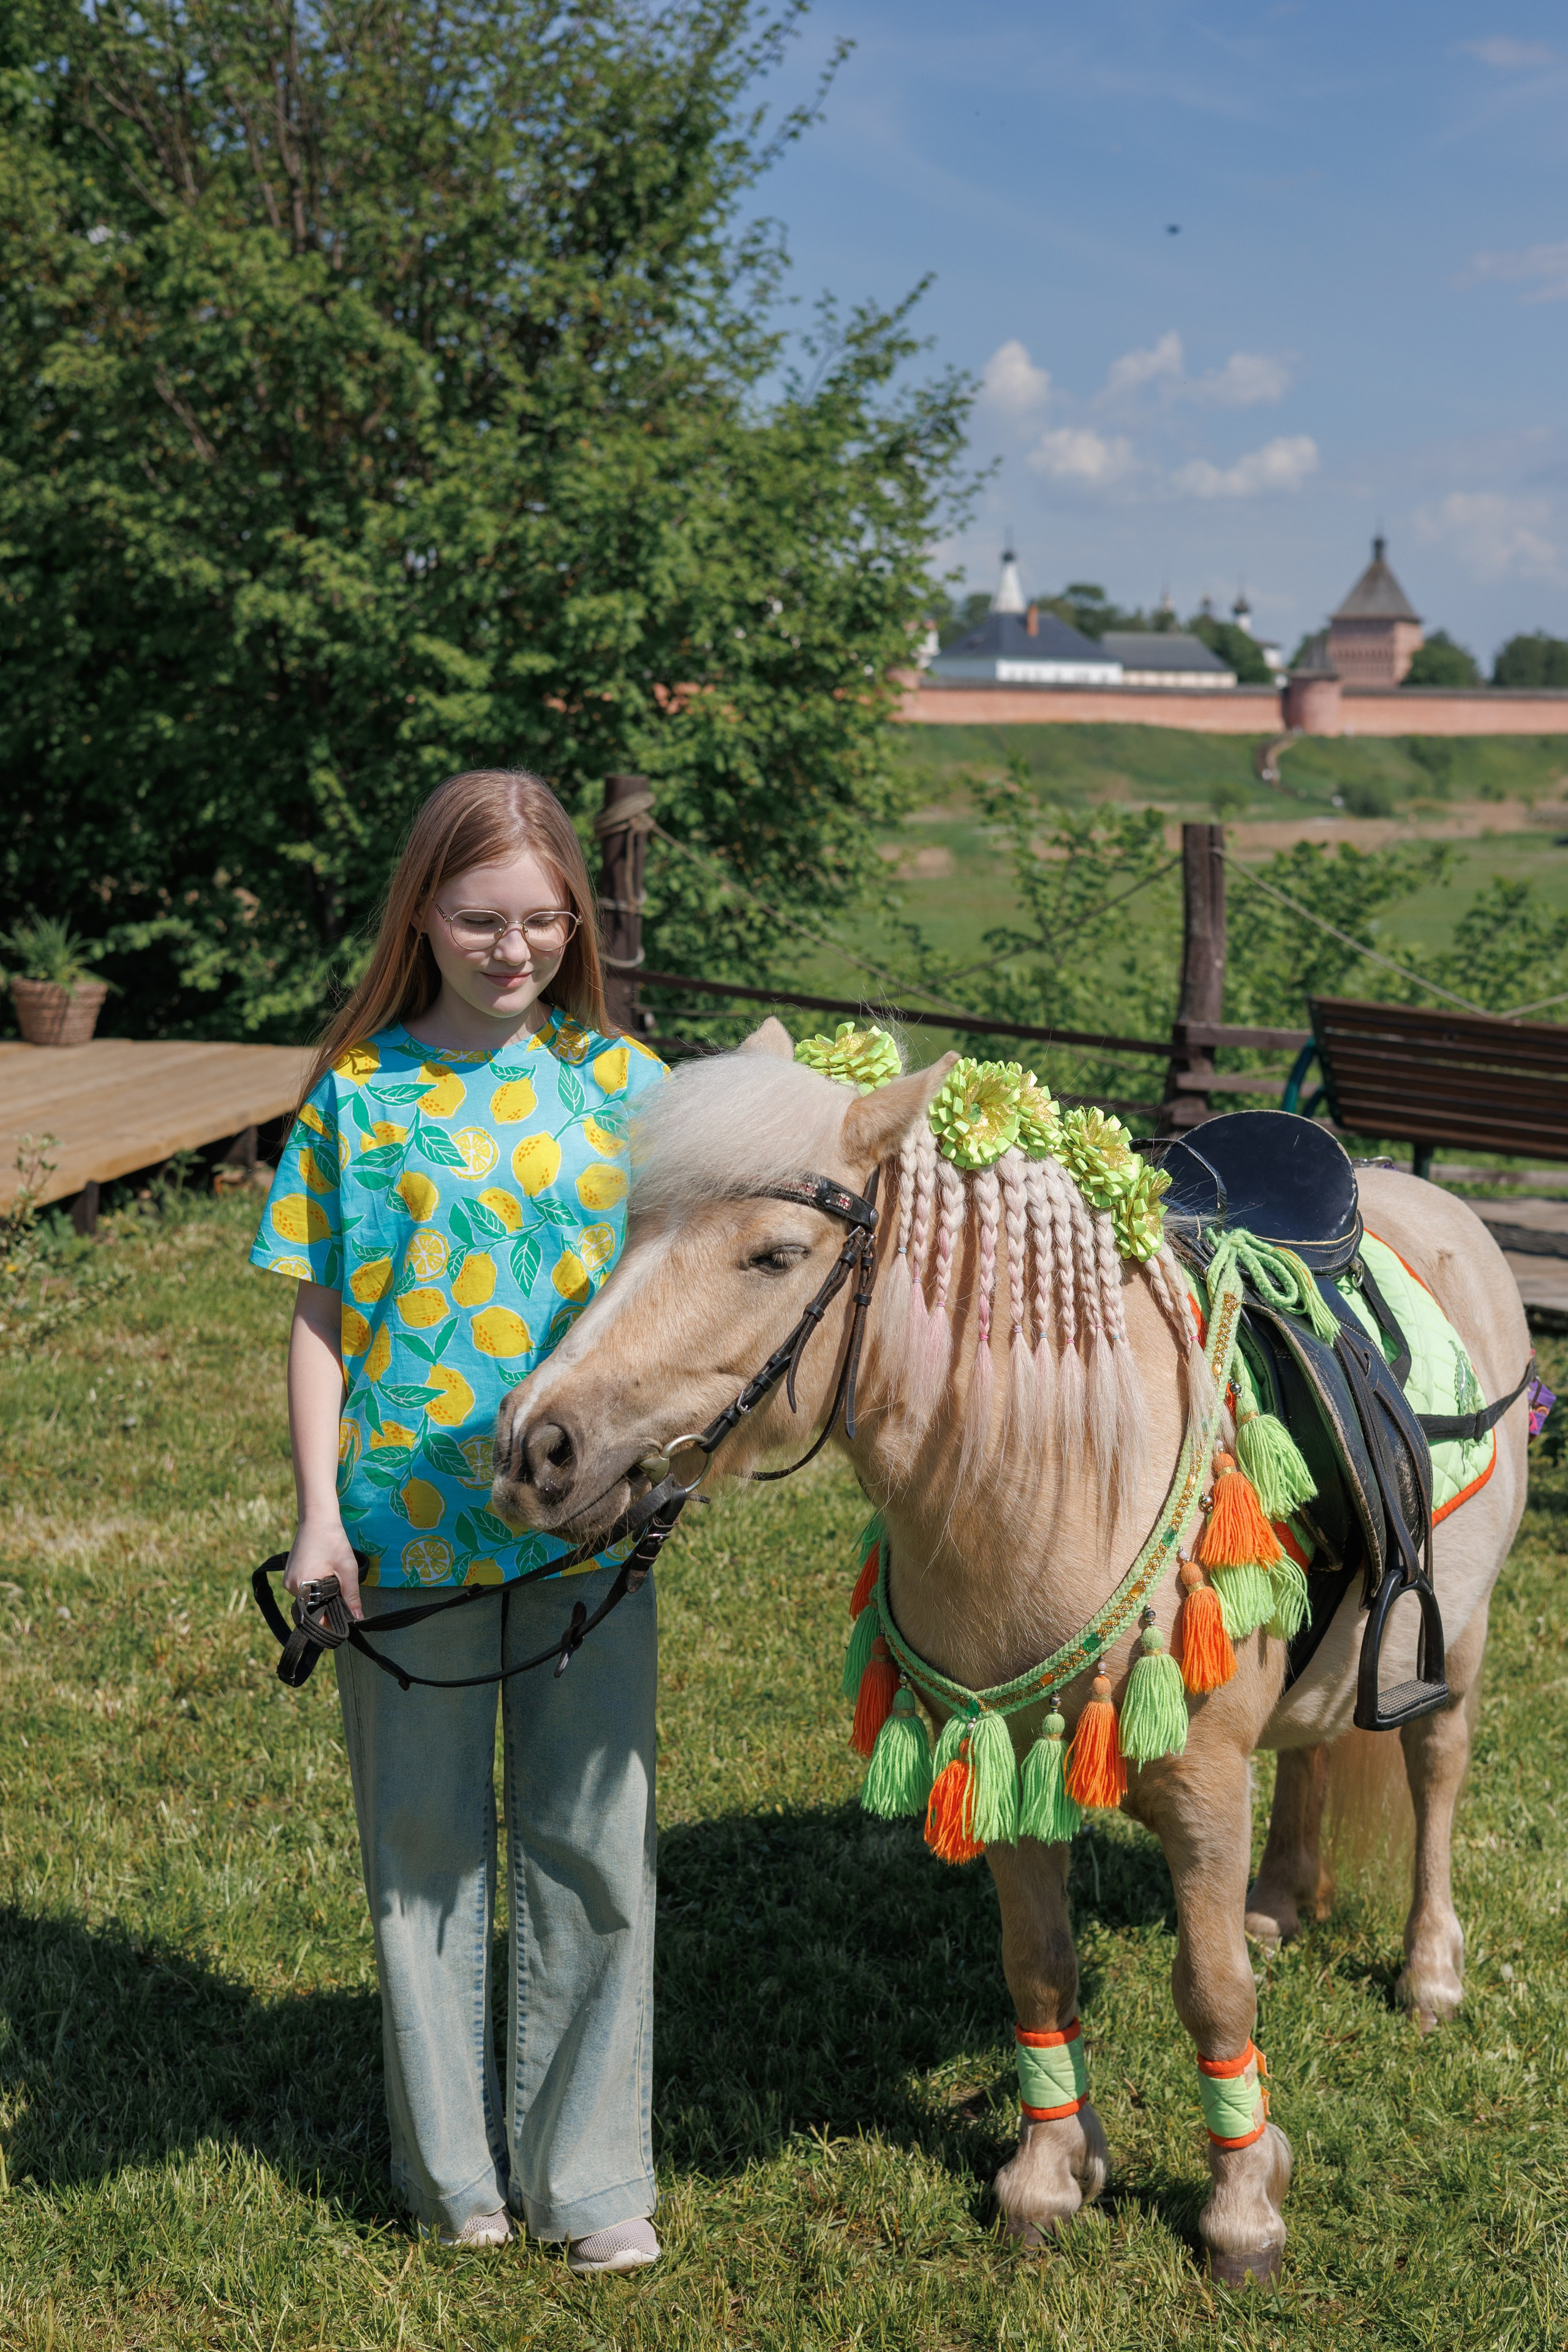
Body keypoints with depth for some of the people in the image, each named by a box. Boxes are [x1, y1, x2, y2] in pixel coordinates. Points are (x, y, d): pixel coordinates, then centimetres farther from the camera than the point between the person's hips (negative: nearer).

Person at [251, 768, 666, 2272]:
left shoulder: (621, 1081, 2)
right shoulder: (361, 1089, -2)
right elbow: (319, 1318, -1)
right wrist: (319, 1513, -8)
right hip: (411, 1522, -1)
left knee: (593, 1842, 7)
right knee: (425, 1845, 12)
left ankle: (589, 2170, 24)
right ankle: (452, 2165, 30)